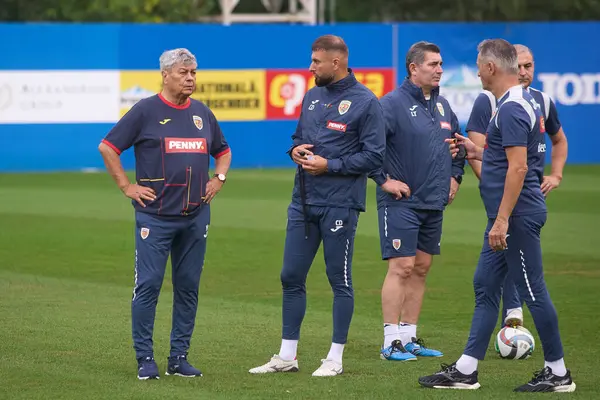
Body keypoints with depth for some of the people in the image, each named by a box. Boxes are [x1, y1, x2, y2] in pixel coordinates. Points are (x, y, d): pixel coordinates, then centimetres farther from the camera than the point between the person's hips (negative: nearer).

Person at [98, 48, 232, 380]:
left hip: (195, 215, 5)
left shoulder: (202, 113, 12)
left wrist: (218, 180, 11)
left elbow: (223, 151, 27)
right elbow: (108, 147, -3)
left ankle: (179, 357, 13)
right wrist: (126, 186, -6)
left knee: (188, 287, 6)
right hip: (155, 214, -5)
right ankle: (145, 359, 1)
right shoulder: (146, 111, -3)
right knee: (148, 286, -6)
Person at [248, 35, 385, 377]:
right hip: (303, 201, 7)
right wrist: (296, 149, 1)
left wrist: (329, 165, -16)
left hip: (340, 204, -7)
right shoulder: (312, 97, 13)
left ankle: (335, 358, 9)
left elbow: (373, 156, -12)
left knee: (340, 280, 1)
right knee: (291, 277, 8)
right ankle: (287, 356, 17)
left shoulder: (366, 102, -8)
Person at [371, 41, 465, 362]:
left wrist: (455, 176, 19)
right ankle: (391, 342, -7)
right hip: (401, 201, -8)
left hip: (434, 203, 8)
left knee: (421, 269, 10)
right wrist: (383, 180, -16)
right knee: (401, 268, -10)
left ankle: (409, 338, 17)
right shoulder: (393, 103, -12)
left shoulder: (442, 106, 12)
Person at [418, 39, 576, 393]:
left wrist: (502, 220, -24)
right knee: (485, 286, 11)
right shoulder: (524, 102, 15)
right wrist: (479, 152, 26)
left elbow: (519, 167, -23)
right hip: (512, 217, 11)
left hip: (518, 216, -11)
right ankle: (466, 370, 14)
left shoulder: (512, 109, -17)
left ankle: (558, 373, 5)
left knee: (533, 291, -3)